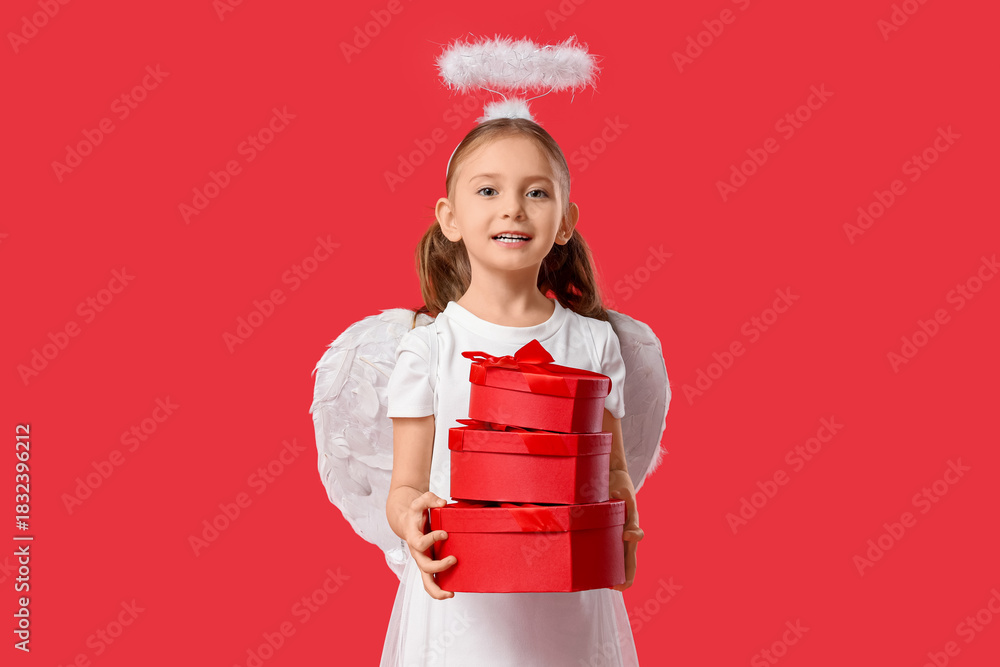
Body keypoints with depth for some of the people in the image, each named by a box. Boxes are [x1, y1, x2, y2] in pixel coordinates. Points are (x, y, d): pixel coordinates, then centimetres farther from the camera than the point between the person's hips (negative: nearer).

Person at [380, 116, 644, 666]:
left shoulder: (594, 342, 2)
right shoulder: (429, 347, -4)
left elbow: (612, 469, 9)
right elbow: (406, 486, 0)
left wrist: (623, 526, -11)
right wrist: (411, 518, -22)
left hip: (570, 605, 2)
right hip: (461, 603, -1)